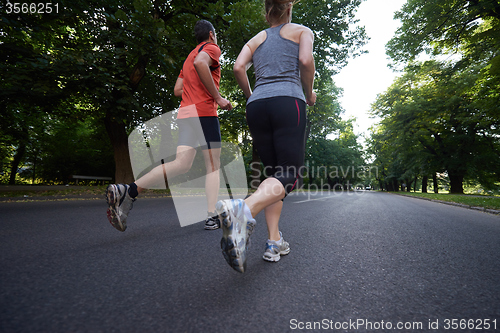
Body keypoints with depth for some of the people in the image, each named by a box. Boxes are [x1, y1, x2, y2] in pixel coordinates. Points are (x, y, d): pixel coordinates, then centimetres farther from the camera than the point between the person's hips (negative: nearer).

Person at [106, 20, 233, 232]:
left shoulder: (189, 56, 30)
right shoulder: (212, 48, 6)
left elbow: (178, 90, 24)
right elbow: (200, 63, -19)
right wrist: (217, 97, -16)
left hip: (185, 113, 7)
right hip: (204, 112, -7)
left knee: (181, 165, -6)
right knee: (213, 167, 0)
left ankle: (127, 192, -18)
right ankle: (212, 217, -3)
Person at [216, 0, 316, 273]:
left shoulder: (256, 39, 27)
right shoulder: (302, 31, 20)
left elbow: (238, 68, 9)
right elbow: (306, 60, -2)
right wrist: (309, 94, 13)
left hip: (257, 107, 4)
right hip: (288, 102, -4)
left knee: (274, 174, 9)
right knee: (287, 175, -11)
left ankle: (274, 242, 0)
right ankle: (244, 209, -41)